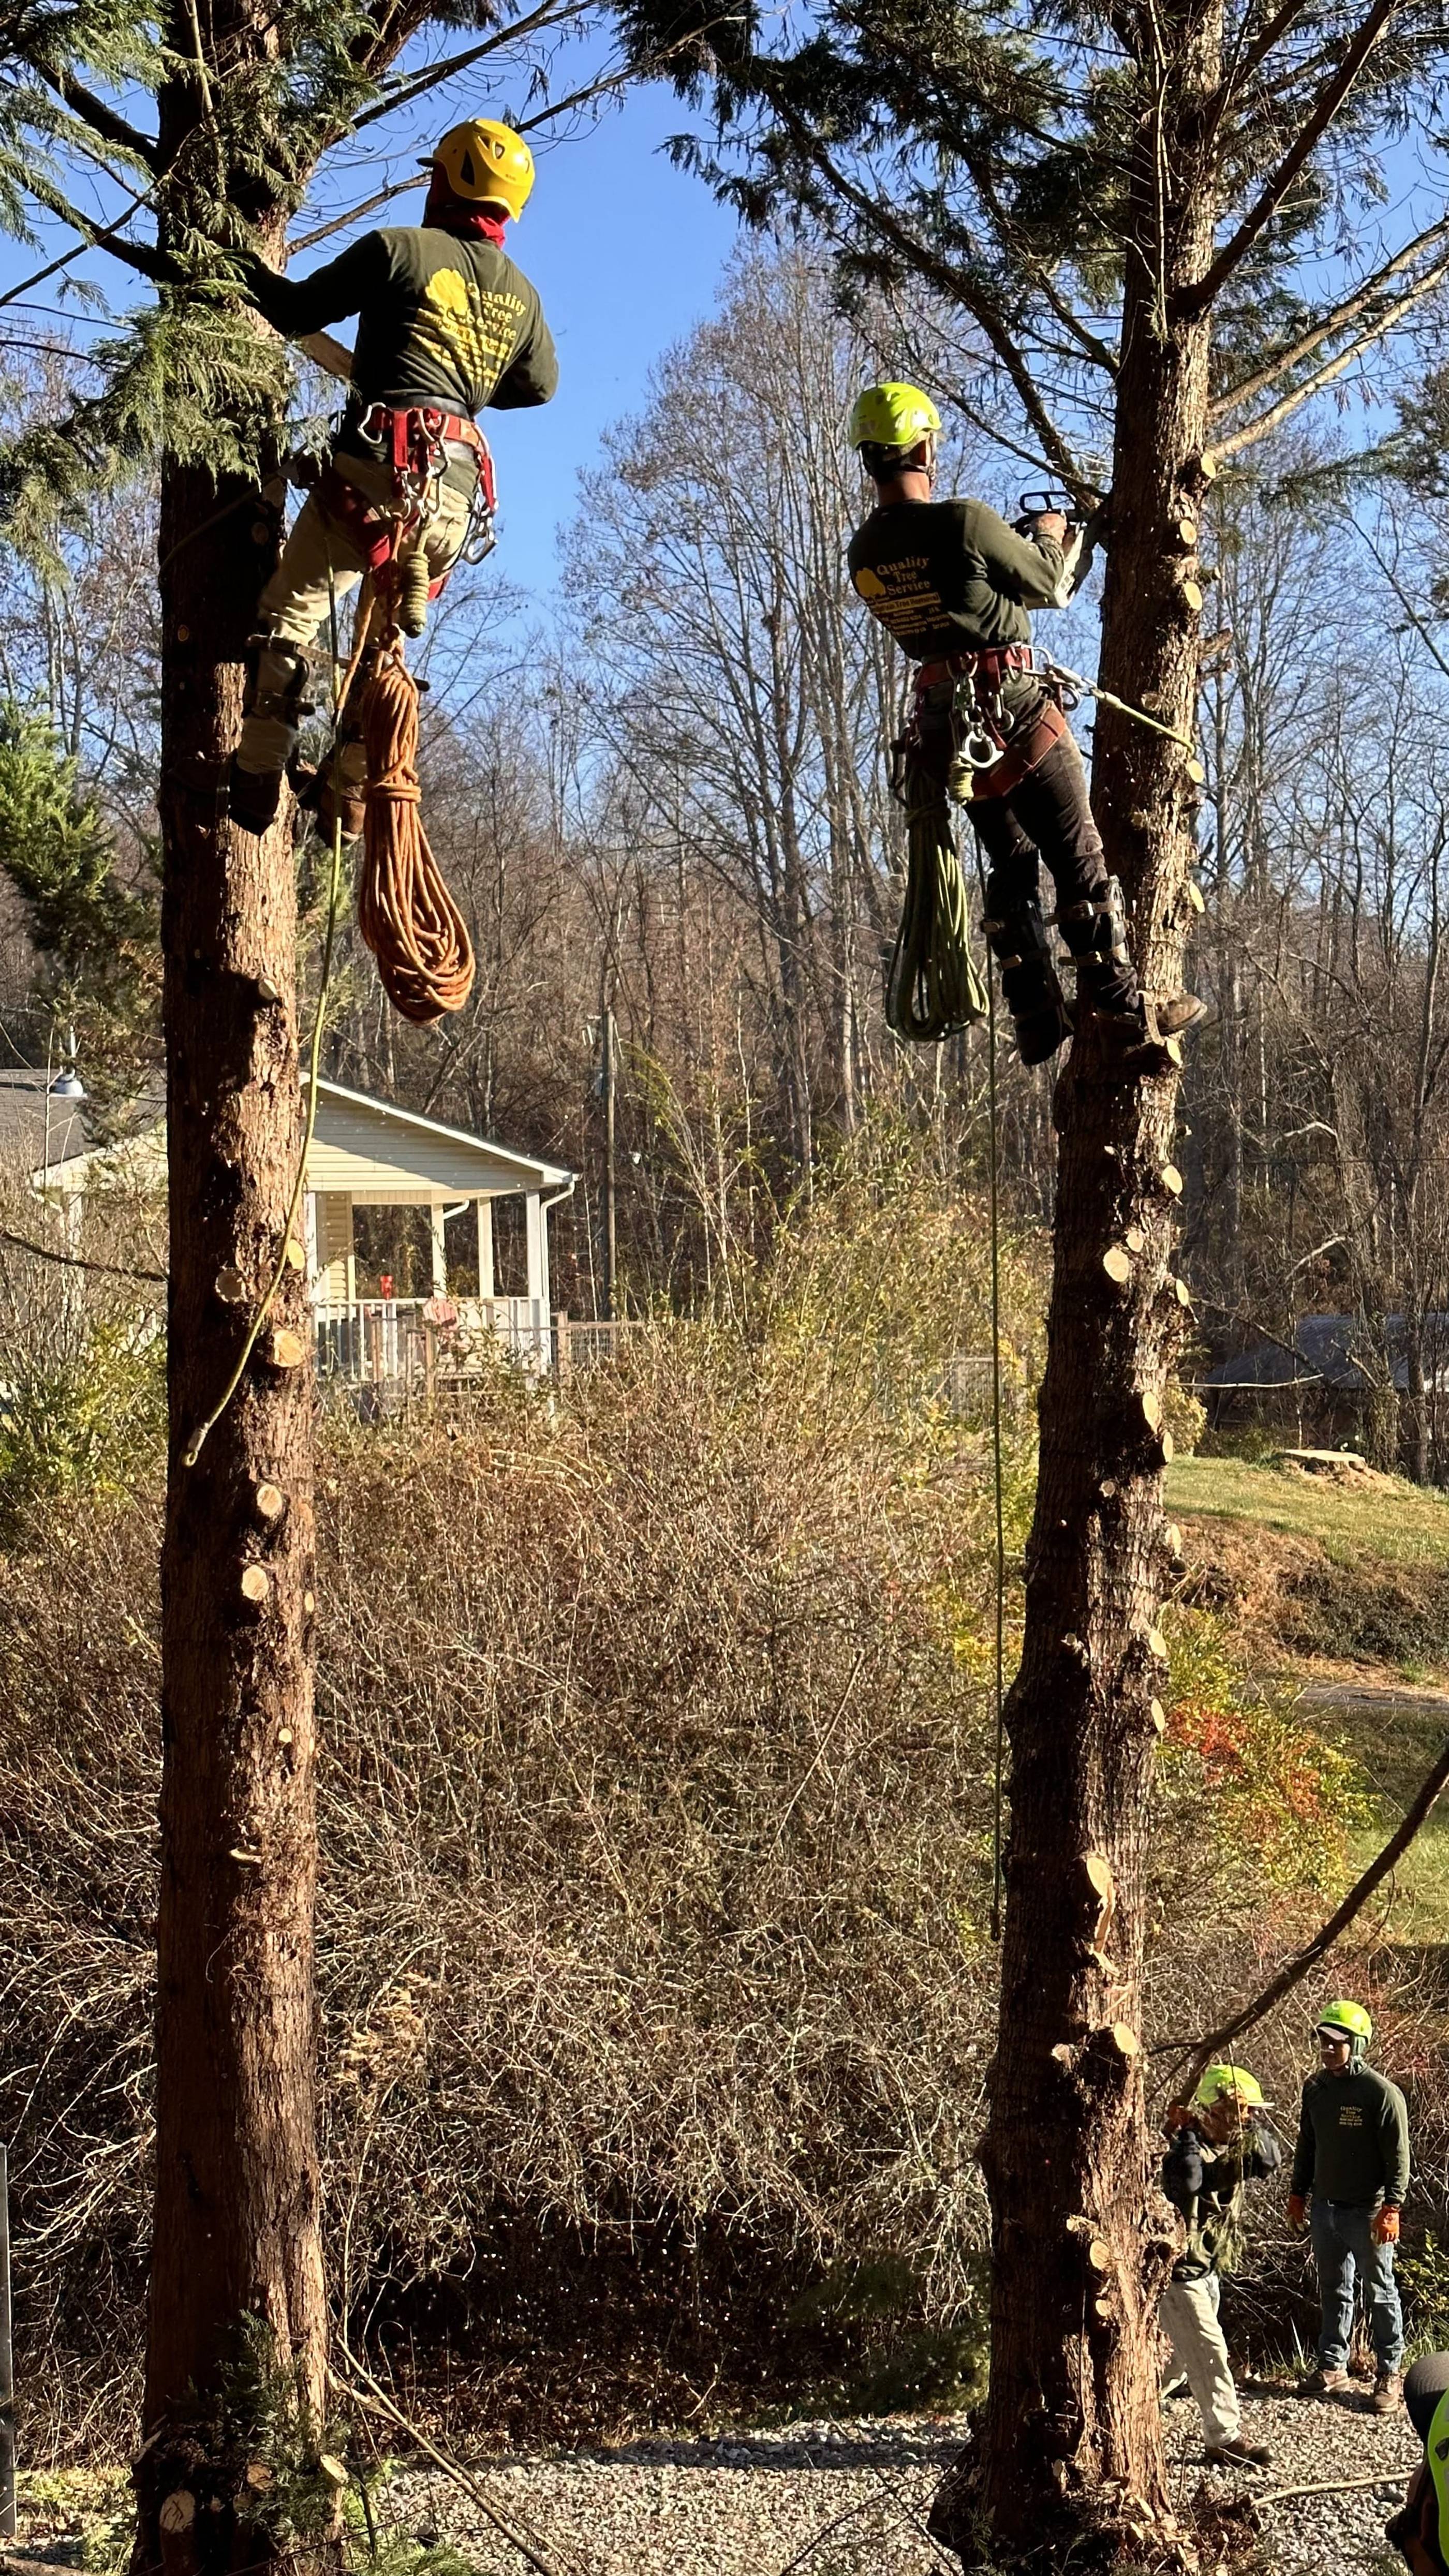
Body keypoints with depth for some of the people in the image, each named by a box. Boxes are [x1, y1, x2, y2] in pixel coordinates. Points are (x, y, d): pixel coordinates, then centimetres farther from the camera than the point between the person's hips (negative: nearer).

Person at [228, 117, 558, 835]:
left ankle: (258, 779, -4)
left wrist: (251, 273, 24)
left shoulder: (399, 249, 0)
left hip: (380, 462, -5)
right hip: (456, 489, 6)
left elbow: (295, 311, 6)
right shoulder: (520, 294, 16)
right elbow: (540, 385, 32)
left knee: (290, 612, 2)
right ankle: (352, 796, 17)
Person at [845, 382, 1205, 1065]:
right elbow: (1051, 587, -4)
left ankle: (1037, 1019, 16)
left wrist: (1013, 542, 28)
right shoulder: (965, 523, -18)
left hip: (945, 728, 7)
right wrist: (1050, 534, 18)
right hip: (1015, 712, -7)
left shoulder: (863, 552, 3)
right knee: (1080, 863, 2)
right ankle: (1122, 1005, 6)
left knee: (1010, 868, 16)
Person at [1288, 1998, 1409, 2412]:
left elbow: (1398, 2156, -14)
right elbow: (1307, 2145, 15)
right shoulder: (1315, 2088, 4)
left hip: (1368, 2212, -6)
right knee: (1333, 2290, 15)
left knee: (1380, 2292, 6)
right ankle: (1332, 2366, 24)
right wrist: (1298, 2193, 15)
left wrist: (1391, 2209, -18)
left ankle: (1389, 2373, 16)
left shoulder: (1382, 2093, -15)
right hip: (1326, 2208, 6)